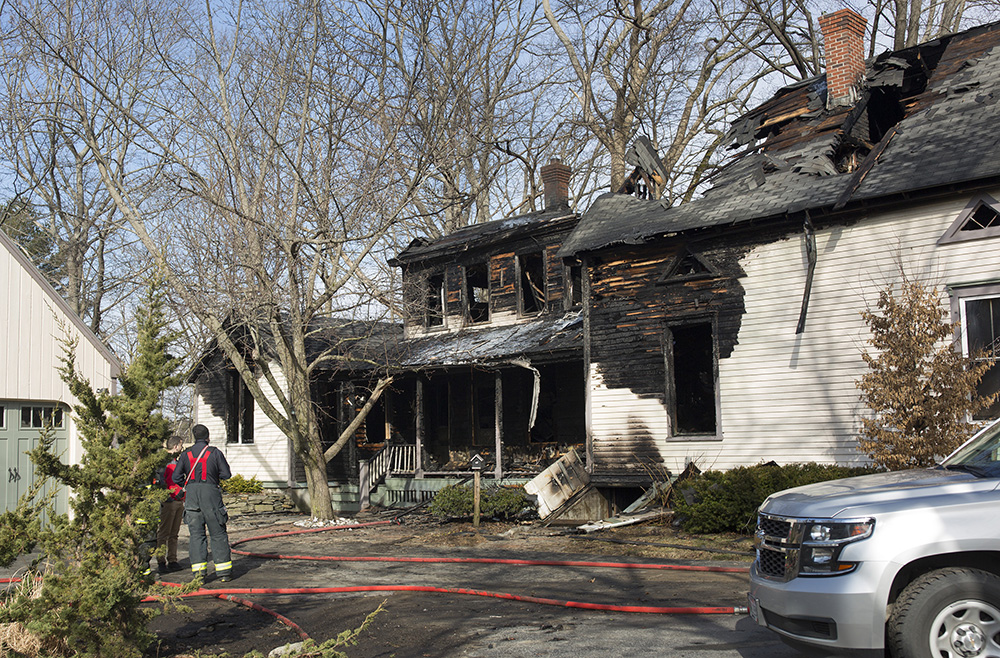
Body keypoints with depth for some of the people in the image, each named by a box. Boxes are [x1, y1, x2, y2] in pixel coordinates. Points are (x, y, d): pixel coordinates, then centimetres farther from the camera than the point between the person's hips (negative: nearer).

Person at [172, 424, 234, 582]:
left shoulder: (186, 454, 6)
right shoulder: (215, 453, -1)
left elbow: (176, 477, 3)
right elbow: (226, 475, -1)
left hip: (192, 495, 2)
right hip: (211, 494, -2)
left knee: (196, 534, 6)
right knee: (218, 534, 4)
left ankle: (199, 571, 0)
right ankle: (224, 571, 3)